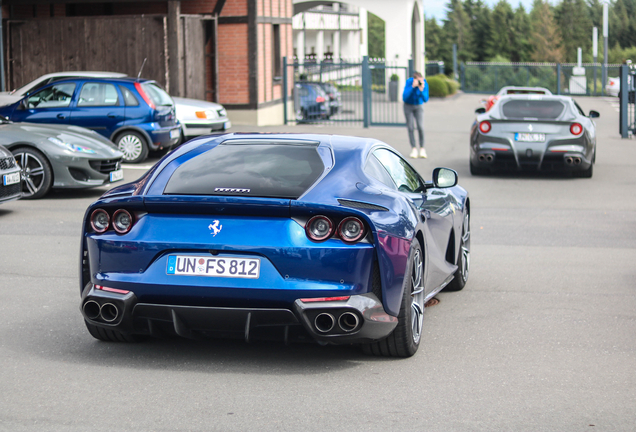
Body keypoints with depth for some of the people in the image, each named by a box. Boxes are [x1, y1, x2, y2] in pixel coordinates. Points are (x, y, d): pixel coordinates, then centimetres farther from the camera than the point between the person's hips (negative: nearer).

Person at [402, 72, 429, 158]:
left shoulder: (424, 83, -20)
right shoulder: (409, 82, -24)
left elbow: (426, 99, -20)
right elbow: (404, 97, -31)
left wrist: (421, 90, -36)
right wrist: (412, 87, -39)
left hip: (419, 106, 1)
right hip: (408, 106, -1)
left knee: (420, 127, -12)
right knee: (411, 128, -6)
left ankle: (422, 149, -2)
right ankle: (414, 149, 0)